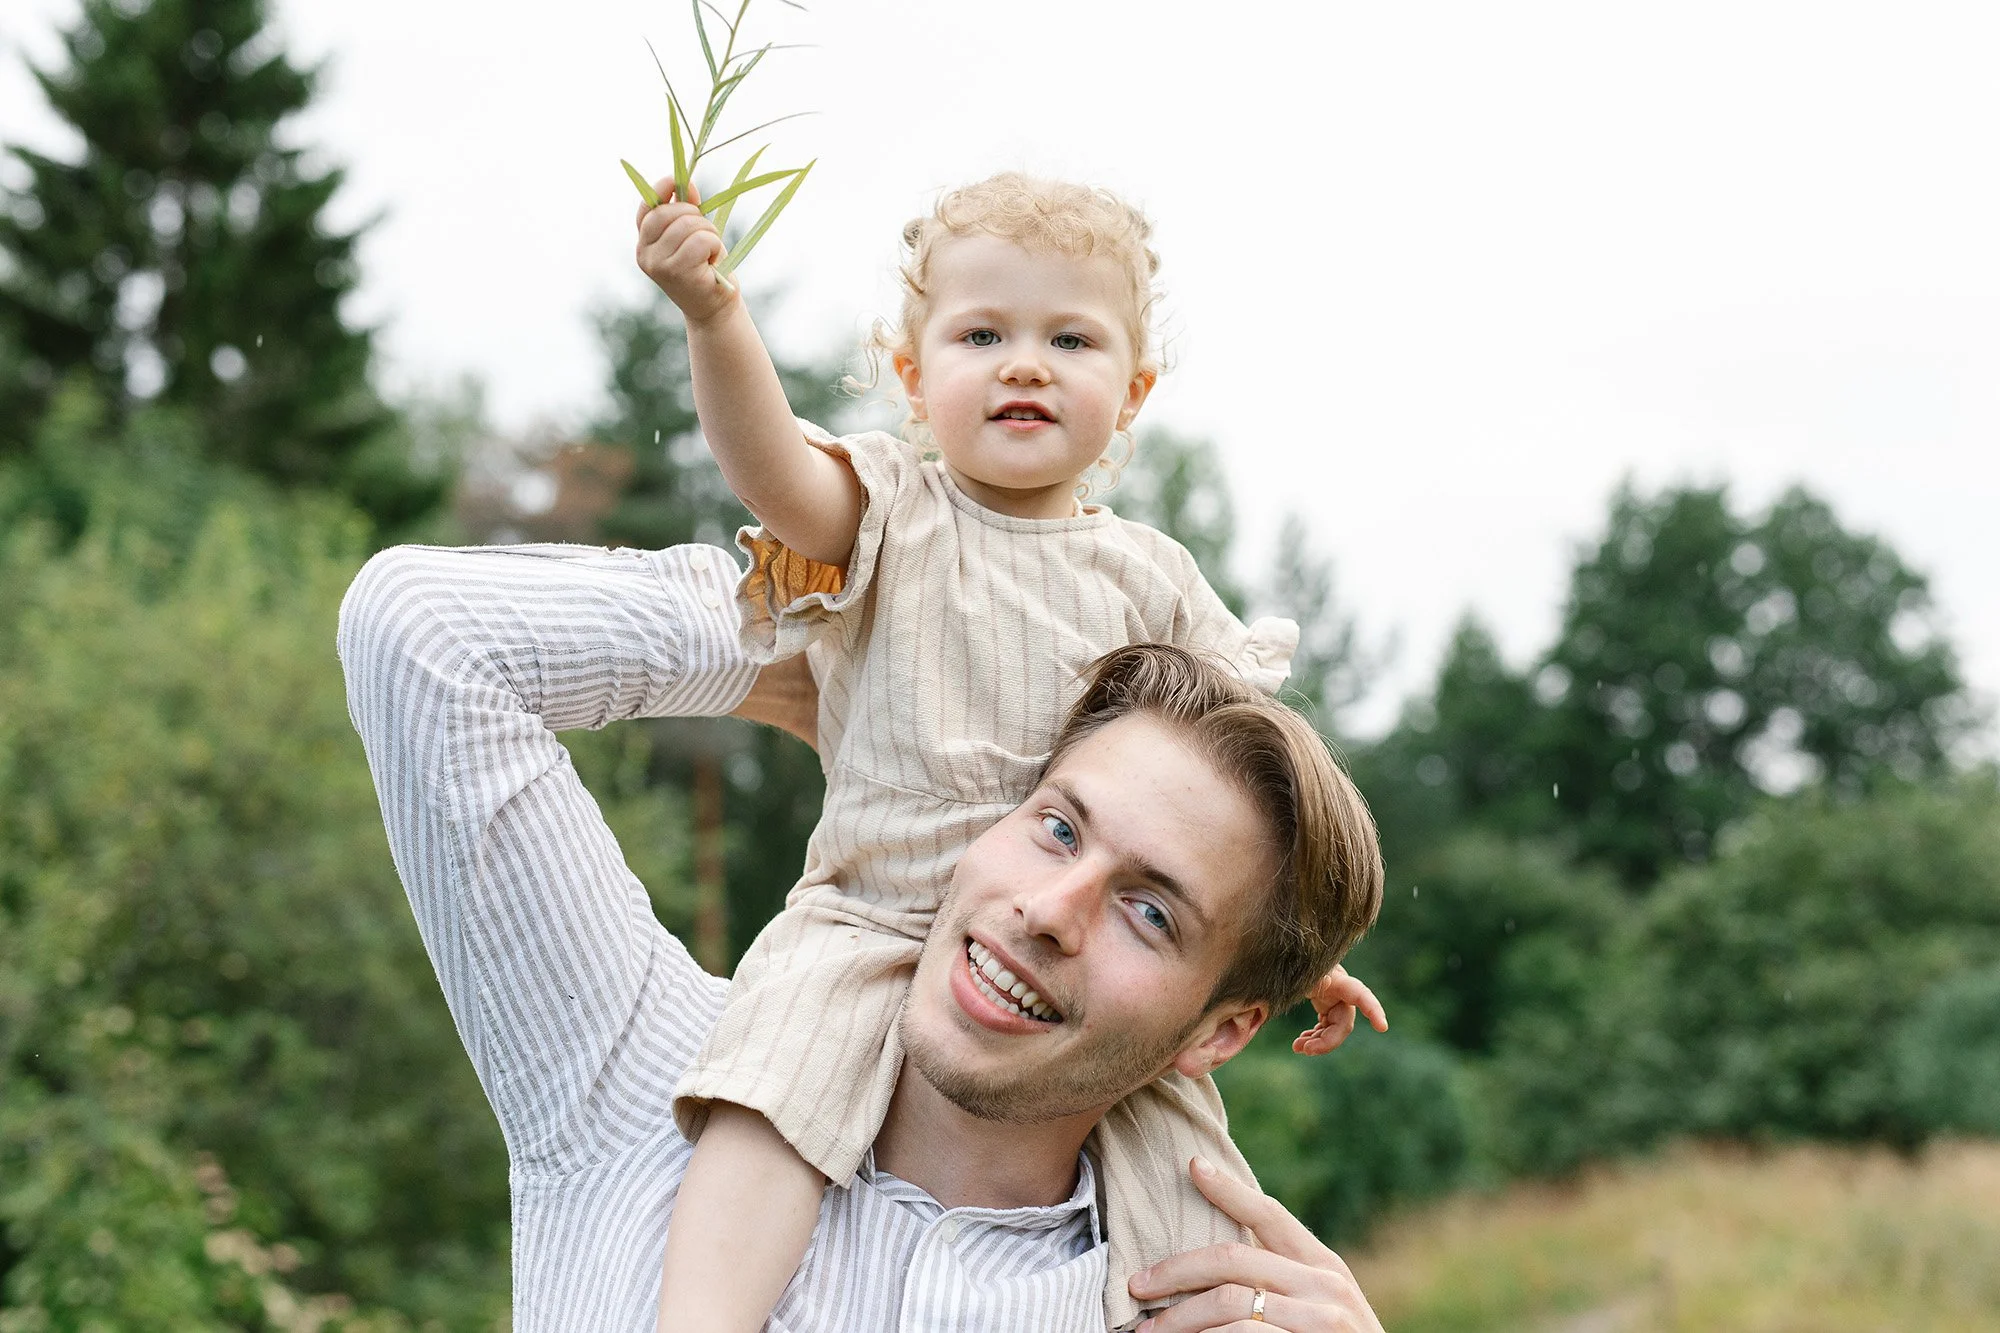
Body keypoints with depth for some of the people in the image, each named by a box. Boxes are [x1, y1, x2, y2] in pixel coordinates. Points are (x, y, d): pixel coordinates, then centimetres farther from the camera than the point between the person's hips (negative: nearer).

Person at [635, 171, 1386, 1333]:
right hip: (875, 918, -2)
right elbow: (770, 468, -21)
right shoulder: (892, 516, 1)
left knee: (1186, 1198, -8)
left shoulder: (1150, 577, 8)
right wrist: (715, 318, -39)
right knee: (779, 1076, -27)